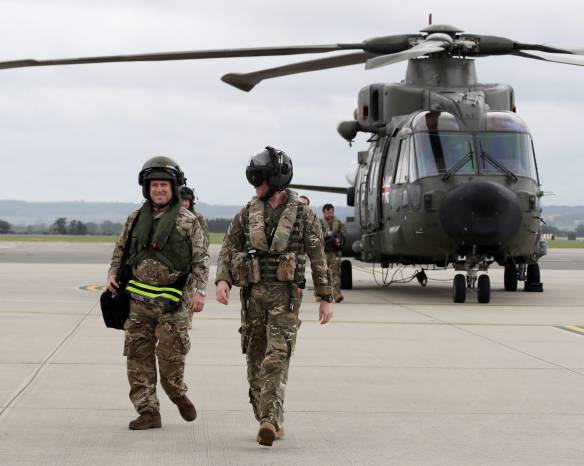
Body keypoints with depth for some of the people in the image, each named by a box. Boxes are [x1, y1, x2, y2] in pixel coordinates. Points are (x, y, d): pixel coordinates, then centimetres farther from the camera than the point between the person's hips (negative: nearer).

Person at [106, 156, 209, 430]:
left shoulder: (188, 222, -2)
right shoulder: (136, 219, 9)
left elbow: (200, 259, -2)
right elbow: (121, 249, 20)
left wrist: (199, 290, -11)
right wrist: (112, 274, 5)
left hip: (172, 303, -4)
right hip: (139, 301, 4)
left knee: (171, 356, -1)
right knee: (138, 357, 1)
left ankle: (178, 395, 27)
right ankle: (148, 412, 7)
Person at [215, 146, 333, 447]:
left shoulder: (303, 215, 0)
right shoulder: (247, 214, 8)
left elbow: (318, 259, 1)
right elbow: (228, 249, 7)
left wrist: (326, 298, 0)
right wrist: (222, 280, -10)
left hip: (286, 295, -4)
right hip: (253, 294, 4)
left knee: (277, 357, -14)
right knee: (256, 359, 6)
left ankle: (268, 420, -23)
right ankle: (272, 422, 16)